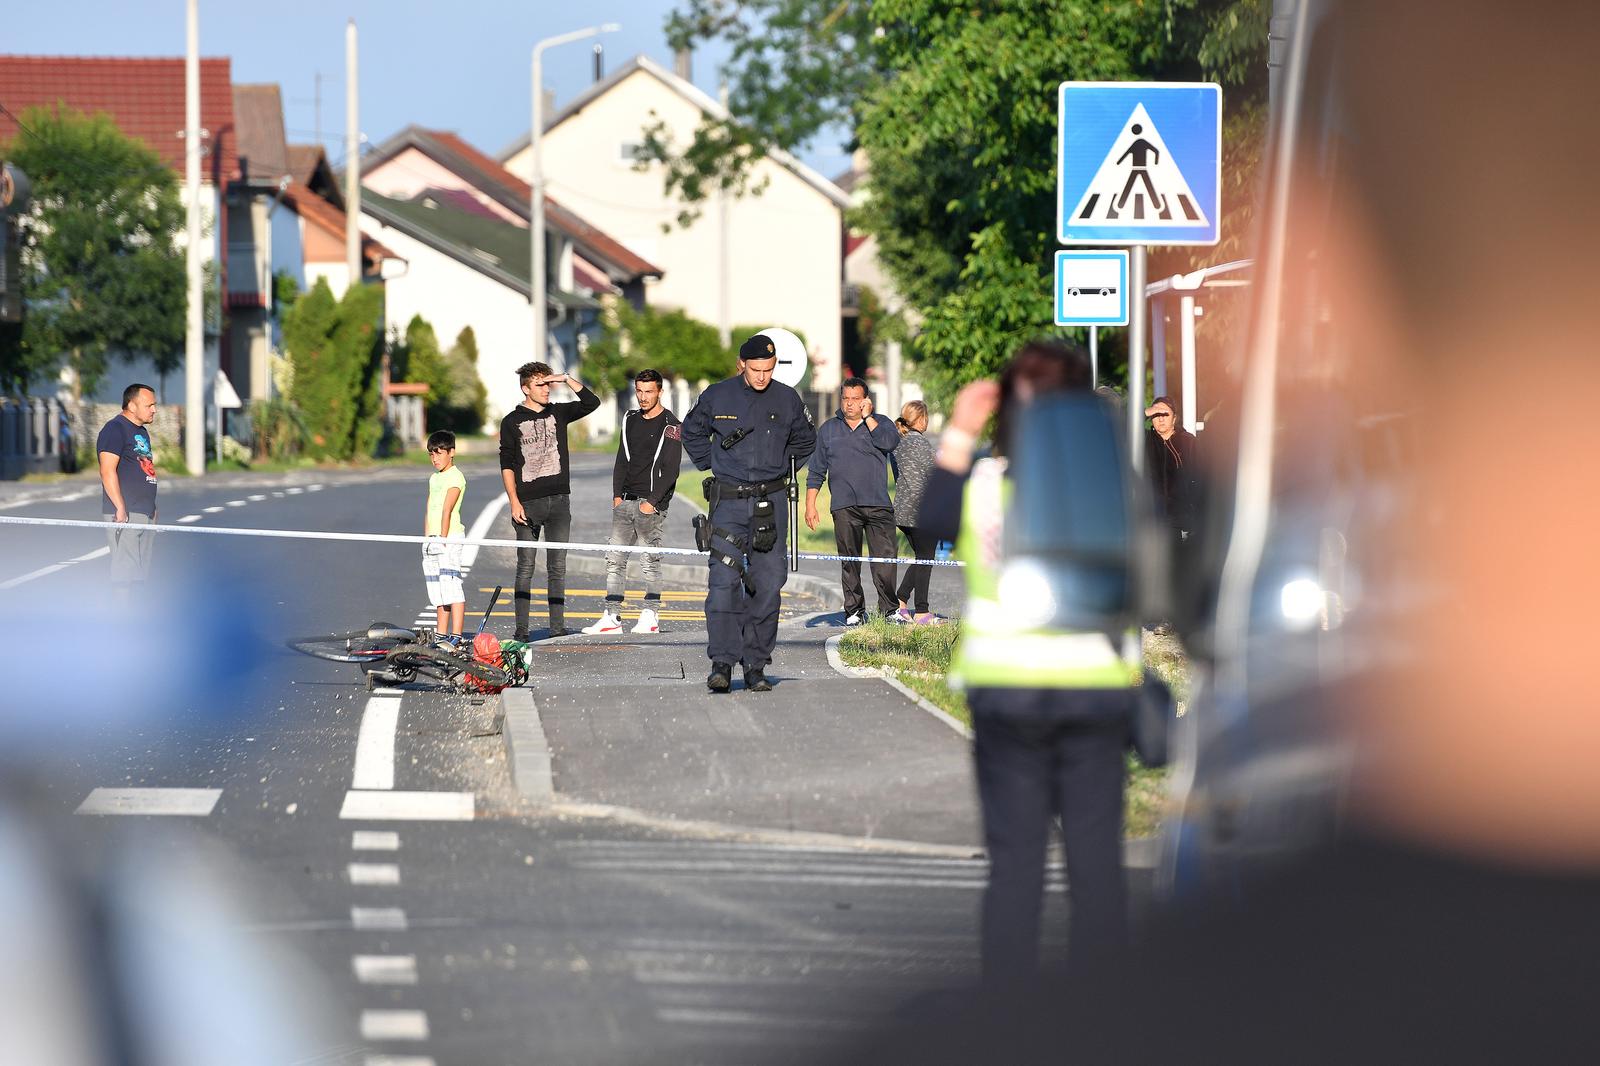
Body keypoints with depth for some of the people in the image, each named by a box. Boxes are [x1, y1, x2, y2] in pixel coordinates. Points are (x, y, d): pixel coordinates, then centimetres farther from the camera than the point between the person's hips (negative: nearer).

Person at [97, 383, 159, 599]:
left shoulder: (142, 432, 21)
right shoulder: (115, 429, -9)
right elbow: (107, 471, -18)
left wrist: (153, 510, 21)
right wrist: (121, 508, -23)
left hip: (146, 514, 10)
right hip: (125, 513, -10)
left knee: (141, 572, 10)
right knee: (124, 571, -12)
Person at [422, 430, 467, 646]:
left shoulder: (455, 477, -7)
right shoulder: (434, 478, 19)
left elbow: (447, 510, -15)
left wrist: (443, 538, -21)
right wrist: (427, 538, 13)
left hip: (449, 538, -9)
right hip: (432, 539, 9)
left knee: (452, 586, -12)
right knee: (437, 591, 10)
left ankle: (456, 636, -16)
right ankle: (440, 635, 15)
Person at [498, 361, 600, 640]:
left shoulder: (558, 413, 11)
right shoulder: (512, 422, 2)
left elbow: (592, 403, 3)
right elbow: (507, 464, 0)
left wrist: (567, 379, -5)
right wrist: (514, 502, -9)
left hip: (559, 501, 3)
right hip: (528, 502, -3)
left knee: (557, 567, 2)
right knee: (526, 567, -2)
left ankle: (557, 627, 3)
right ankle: (521, 629, 0)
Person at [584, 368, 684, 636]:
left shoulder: (670, 425, -3)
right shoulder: (630, 421, 16)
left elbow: (671, 469, -9)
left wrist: (652, 502, -14)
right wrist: (617, 495, 7)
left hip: (652, 503, -6)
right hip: (626, 502, 6)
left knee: (651, 560, -5)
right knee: (615, 559, 0)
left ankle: (650, 617, -1)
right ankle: (612, 618, 0)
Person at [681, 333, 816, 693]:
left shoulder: (787, 400, 4)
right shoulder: (717, 397, 0)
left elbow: (805, 440, 23)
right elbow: (692, 432, 18)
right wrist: (711, 465, 10)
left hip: (771, 503, 2)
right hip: (728, 501, -2)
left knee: (767, 585, 2)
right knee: (724, 580, -14)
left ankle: (756, 666, 8)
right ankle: (722, 663, -16)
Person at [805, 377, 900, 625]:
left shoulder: (879, 424, 12)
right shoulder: (828, 429, 15)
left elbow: (890, 442, -12)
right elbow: (816, 471, 16)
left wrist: (867, 417, -4)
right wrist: (810, 505, 10)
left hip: (878, 505, -1)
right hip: (844, 507, 1)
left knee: (886, 558, -11)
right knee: (849, 562, 0)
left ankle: (889, 610, -6)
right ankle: (854, 610, 6)